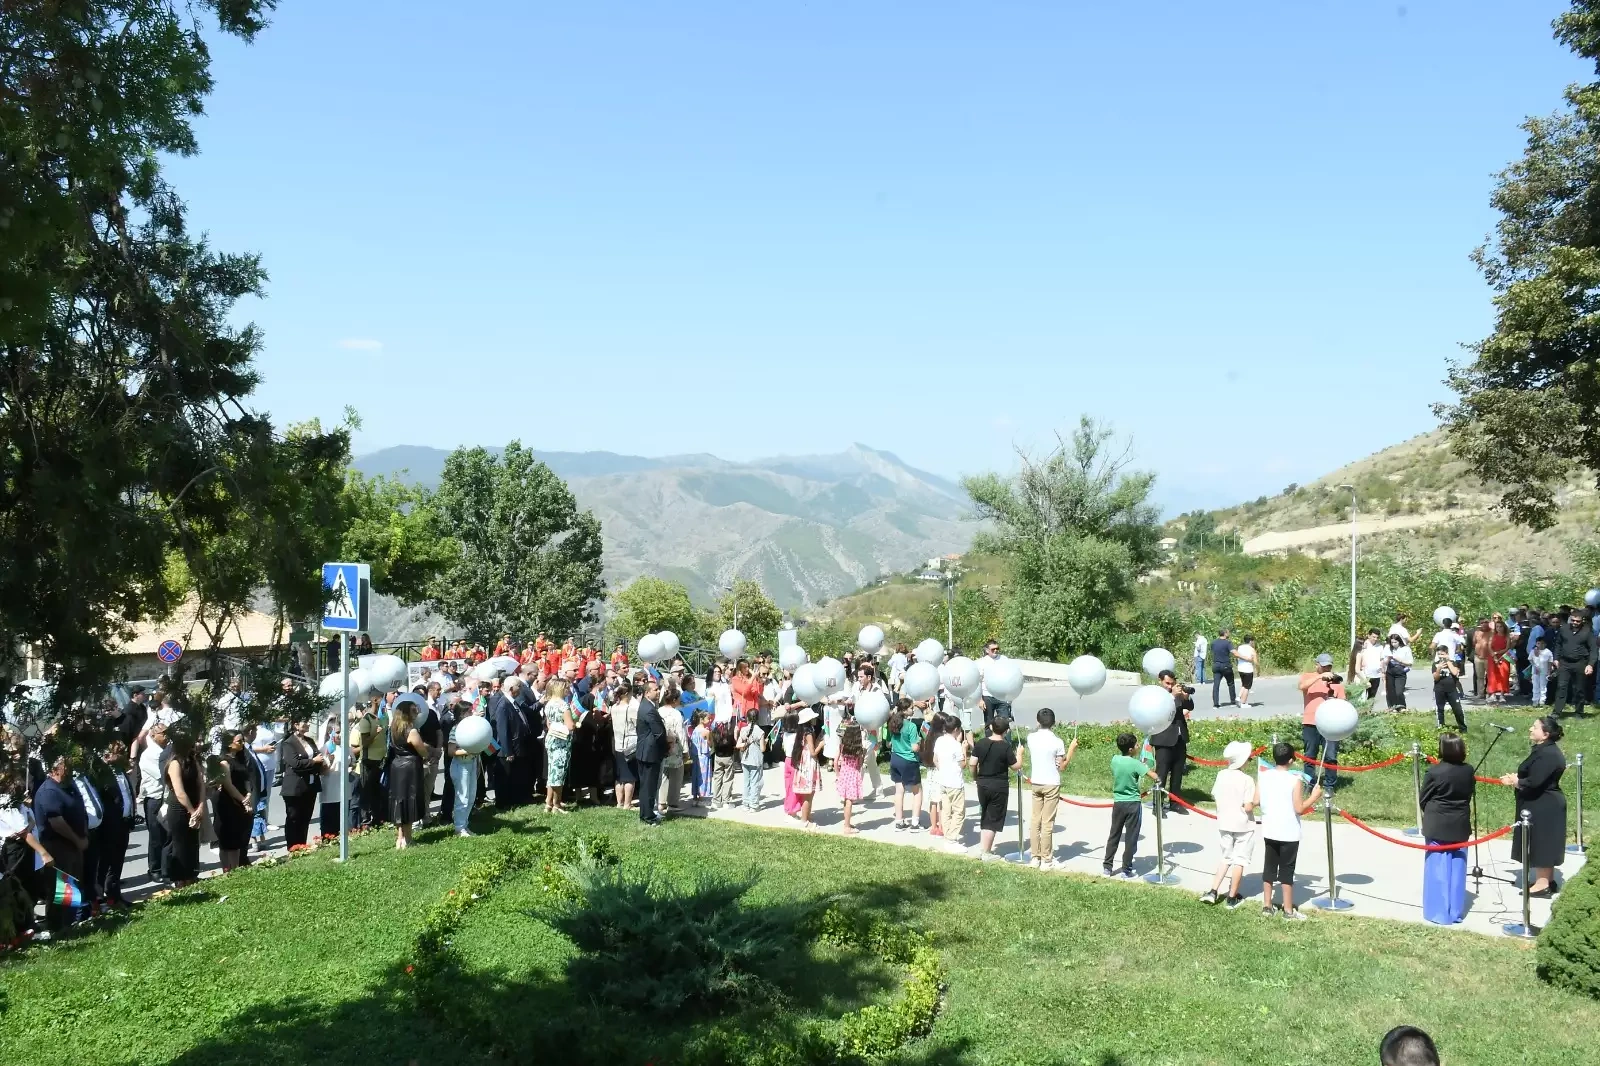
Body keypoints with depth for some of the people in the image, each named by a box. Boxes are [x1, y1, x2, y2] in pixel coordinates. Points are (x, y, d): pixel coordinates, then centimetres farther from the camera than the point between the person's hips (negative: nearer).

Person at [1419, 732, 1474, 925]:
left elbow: (1424, 799, -7)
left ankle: (1439, 912, 5)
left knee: (1438, 869, 2)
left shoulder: (1434, 771, -17)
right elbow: (1470, 794, 9)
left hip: (1437, 825, -4)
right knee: (1457, 868, 11)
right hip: (1460, 825, 4)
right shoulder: (1468, 771, -4)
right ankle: (1456, 912, 18)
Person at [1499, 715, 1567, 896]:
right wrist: (1516, 777, 3)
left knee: (1540, 843, -2)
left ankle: (1542, 884, 4)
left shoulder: (1548, 754, -24)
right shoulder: (1544, 750, 10)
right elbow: (1535, 776, 17)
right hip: (1543, 805, 10)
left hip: (1543, 807, -10)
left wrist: (1514, 781, -10)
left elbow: (1534, 782, -26)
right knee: (1542, 843, 17)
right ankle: (1547, 880, 27)